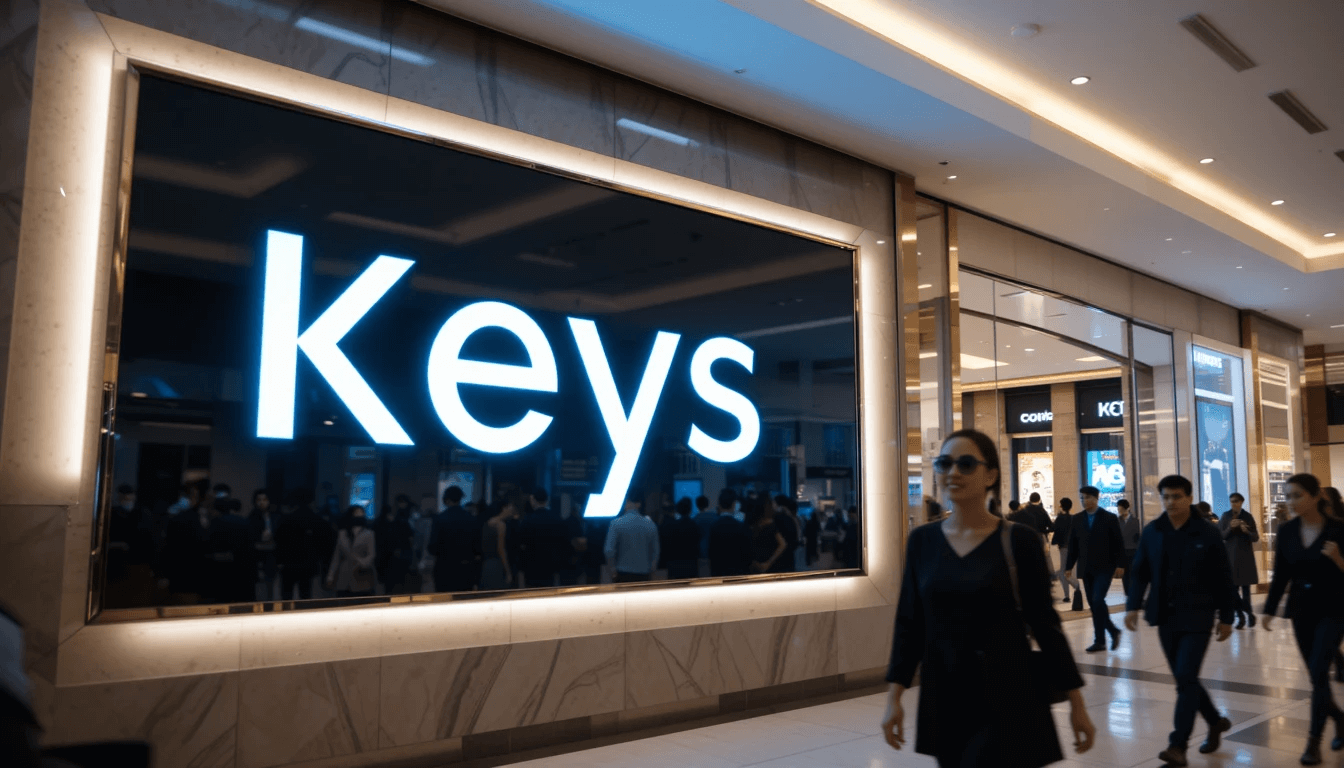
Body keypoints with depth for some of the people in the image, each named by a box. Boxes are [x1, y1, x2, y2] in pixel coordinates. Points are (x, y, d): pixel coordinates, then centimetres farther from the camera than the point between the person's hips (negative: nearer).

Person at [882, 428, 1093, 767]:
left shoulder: (1019, 541, -7)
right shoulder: (922, 541, 2)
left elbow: (1044, 623, -3)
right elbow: (909, 623, 5)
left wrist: (1077, 702, -1)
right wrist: (894, 697, 2)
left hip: (1007, 701, -3)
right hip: (943, 700, 4)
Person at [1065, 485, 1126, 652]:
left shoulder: (1110, 518, -2)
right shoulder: (1077, 519, 8)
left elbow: (1118, 544, -2)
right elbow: (1073, 545, 9)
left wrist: (1120, 565, -9)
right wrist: (1069, 566, 5)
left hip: (1104, 568, -4)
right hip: (1086, 569, 5)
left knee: (1098, 600, -15)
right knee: (1093, 604, 5)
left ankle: (1099, 640, -3)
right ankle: (1113, 631, 23)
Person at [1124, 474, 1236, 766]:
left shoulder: (1208, 532, -7)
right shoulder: (1151, 531, 1)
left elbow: (1223, 578, -2)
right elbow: (1140, 572, 6)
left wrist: (1226, 617, -1)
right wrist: (1133, 605, -4)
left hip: (1197, 616, -4)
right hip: (1166, 616, 4)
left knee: (1186, 678, -10)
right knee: (1184, 678, 13)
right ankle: (1216, 721, 37)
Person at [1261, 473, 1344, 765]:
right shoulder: (1287, 531, -1)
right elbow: (1280, 574, 5)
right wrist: (1270, 609, 4)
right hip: (1301, 609, 4)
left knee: (1318, 671, -12)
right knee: (1316, 673, 13)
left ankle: (1314, 741, -3)